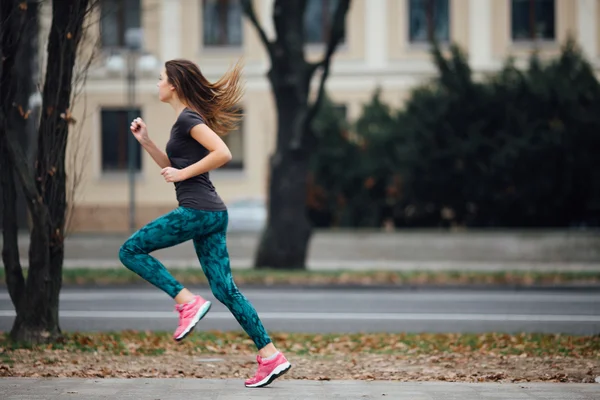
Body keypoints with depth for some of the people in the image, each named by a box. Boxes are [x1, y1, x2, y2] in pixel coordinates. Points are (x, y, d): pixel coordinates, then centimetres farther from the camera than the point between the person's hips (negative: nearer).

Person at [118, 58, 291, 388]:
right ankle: (270, 356, 2)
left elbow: (222, 153, -22)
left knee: (130, 251, 0)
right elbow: (172, 168, 30)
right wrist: (145, 141, 21)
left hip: (197, 211, -10)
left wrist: (184, 173, -14)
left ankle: (187, 302, -8)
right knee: (224, 288, 6)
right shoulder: (186, 119, 20)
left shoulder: (188, 118, -9)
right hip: (212, 213, 10)